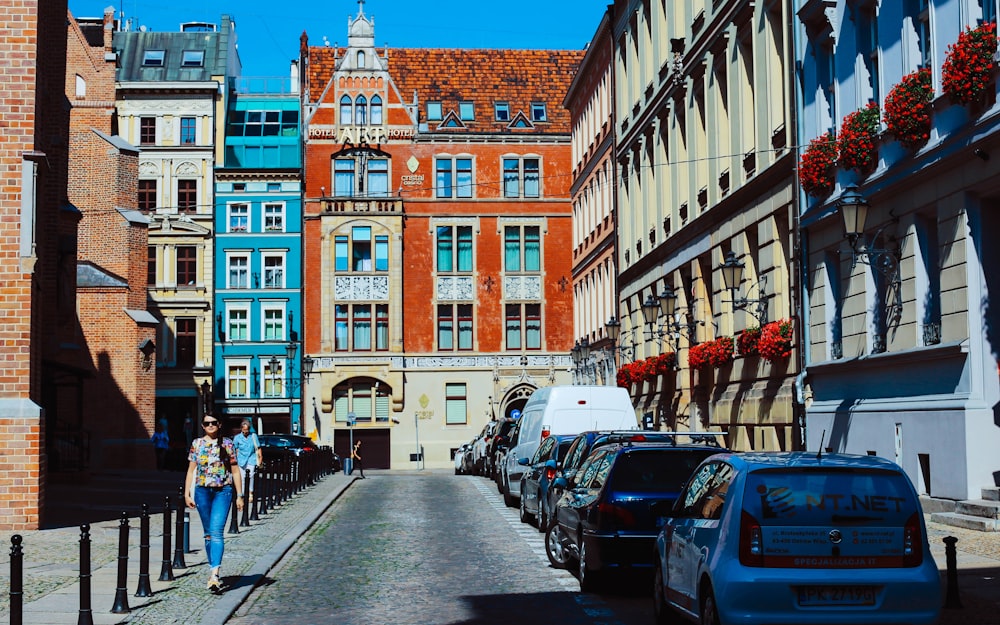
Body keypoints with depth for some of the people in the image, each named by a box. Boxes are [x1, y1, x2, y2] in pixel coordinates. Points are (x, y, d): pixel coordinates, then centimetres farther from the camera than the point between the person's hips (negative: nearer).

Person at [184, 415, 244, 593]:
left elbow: (235, 471, 4)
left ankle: (214, 574, -22)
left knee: (216, 532, -14)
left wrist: (239, 495, 1)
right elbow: (191, 470, 10)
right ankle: (213, 568, 21)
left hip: (223, 491, -3)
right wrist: (187, 493, 3)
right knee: (208, 533, 10)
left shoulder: (227, 444, 2)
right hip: (202, 491, 3)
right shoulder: (197, 444, 7)